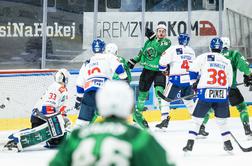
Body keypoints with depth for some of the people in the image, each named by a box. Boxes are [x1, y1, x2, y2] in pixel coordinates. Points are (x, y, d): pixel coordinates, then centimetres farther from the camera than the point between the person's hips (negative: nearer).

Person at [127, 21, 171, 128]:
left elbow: (159, 49, -26)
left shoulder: (167, 42, -6)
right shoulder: (150, 39, 6)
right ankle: (138, 112, 27)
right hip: (148, 69, 4)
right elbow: (143, 51, 19)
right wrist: (134, 61, 17)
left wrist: (153, 37, -24)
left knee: (159, 91, -20)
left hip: (160, 70, -4)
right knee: (143, 91, 9)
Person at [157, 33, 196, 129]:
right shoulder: (191, 51, 14)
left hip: (177, 79, -5)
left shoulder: (173, 49, -4)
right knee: (188, 100, 22)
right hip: (189, 79, 5)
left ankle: (165, 120, -7)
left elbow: (163, 61, -10)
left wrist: (163, 69, 9)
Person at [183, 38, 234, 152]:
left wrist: (194, 83, 19)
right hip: (222, 94, 3)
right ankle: (227, 143, 15)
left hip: (205, 93, -3)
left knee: (197, 118, 7)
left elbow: (193, 71, 2)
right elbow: (229, 82, 19)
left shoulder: (203, 57, 4)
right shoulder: (227, 62, 15)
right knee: (222, 120, 18)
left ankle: (190, 143, 2)